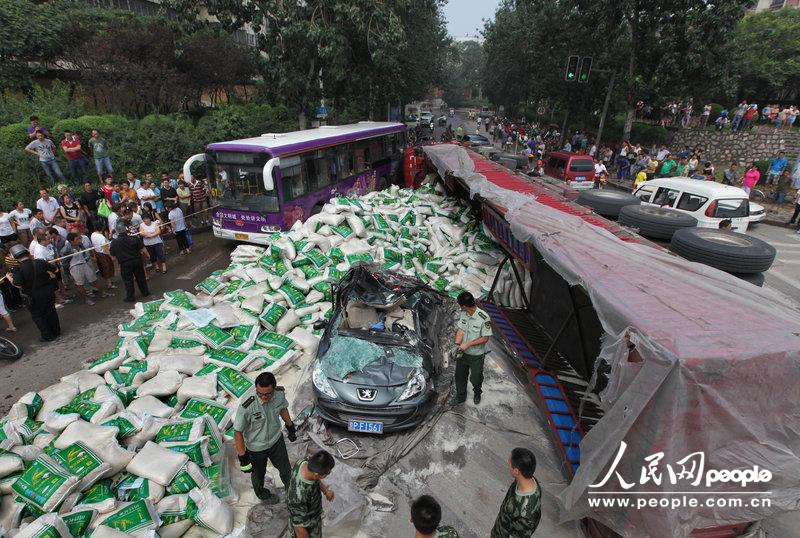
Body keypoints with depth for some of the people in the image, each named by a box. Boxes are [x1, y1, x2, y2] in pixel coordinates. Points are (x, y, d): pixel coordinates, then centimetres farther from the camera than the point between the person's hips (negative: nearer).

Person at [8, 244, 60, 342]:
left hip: (35, 297, -3)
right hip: (48, 293, 3)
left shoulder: (18, 270, -17)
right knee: (51, 311, 18)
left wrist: (9, 278, -6)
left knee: (37, 316, 13)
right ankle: (56, 331, 28)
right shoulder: (40, 263, -8)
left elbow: (18, 285, -21)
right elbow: (54, 269, 1)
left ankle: (47, 336, 17)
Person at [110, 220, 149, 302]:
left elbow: (113, 255, -4)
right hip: (137, 261, 1)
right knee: (141, 277, 16)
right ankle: (145, 292, 26)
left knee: (128, 281, 10)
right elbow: (142, 248, -5)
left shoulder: (114, 243, -12)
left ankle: (130, 297, 18)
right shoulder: (134, 238, -13)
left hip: (125, 264, -1)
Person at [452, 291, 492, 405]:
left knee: (476, 379, 18)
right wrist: (457, 345, -19)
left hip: (476, 356, -4)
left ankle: (477, 394, 50)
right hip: (462, 353, 5)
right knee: (460, 377, 20)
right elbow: (460, 330, -4)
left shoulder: (484, 318, -28)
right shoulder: (463, 313, -10)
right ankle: (461, 396, 45)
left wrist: (468, 344, -25)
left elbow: (485, 338, -21)